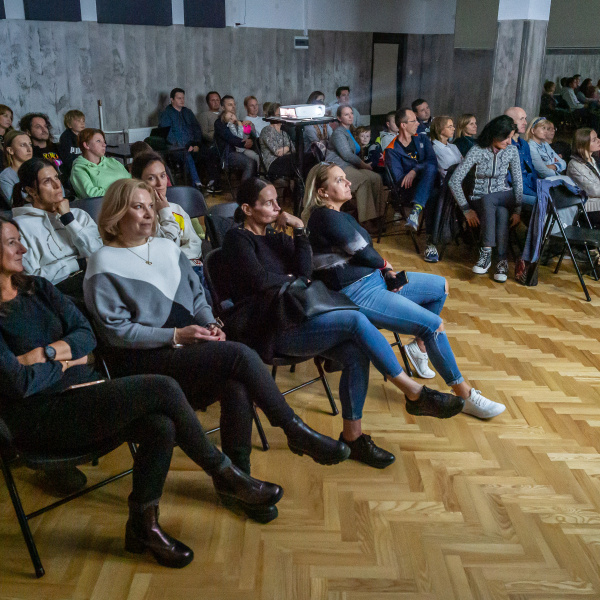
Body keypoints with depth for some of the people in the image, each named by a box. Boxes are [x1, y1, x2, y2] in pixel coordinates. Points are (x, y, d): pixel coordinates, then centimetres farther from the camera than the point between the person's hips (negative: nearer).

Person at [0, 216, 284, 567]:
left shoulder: (38, 288, 13)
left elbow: (86, 335, 6)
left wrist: (46, 352, -11)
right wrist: (67, 361, -2)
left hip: (83, 393, 7)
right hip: (42, 418, -7)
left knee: (161, 426, -23)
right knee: (162, 388, -24)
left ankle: (143, 525, -1)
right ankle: (225, 476, -5)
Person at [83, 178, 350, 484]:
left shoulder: (167, 247, 17)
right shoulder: (104, 265, -2)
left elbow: (196, 295, 20)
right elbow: (117, 331, -8)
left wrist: (210, 325, -2)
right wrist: (176, 336, -16)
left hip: (189, 345, 6)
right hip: (143, 359, -5)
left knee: (237, 386, -28)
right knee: (240, 355, -27)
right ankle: (297, 432, -11)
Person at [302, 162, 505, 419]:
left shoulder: (341, 216, 14)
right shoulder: (325, 217, -17)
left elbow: (366, 253, 12)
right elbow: (363, 252, -16)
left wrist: (387, 272, -7)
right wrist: (384, 264, 5)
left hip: (374, 277, 11)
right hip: (356, 294, -11)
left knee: (441, 286, 15)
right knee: (434, 325, -17)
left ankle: (420, 346, 22)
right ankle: (465, 395, -5)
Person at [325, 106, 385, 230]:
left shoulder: (349, 131, 26)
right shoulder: (338, 133, -5)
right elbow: (347, 155, -14)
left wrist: (364, 164, 11)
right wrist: (364, 165, -8)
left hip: (351, 166, 9)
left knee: (376, 178, -18)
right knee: (364, 180, -34)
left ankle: (376, 214, -22)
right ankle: (366, 218, -33)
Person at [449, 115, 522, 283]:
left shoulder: (512, 151, 1)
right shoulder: (477, 151, -10)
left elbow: (518, 182, 4)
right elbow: (454, 181, -14)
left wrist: (518, 210, -8)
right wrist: (466, 209, -18)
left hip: (505, 196, 2)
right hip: (480, 198, -2)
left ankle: (486, 252, -34)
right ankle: (502, 259, -38)